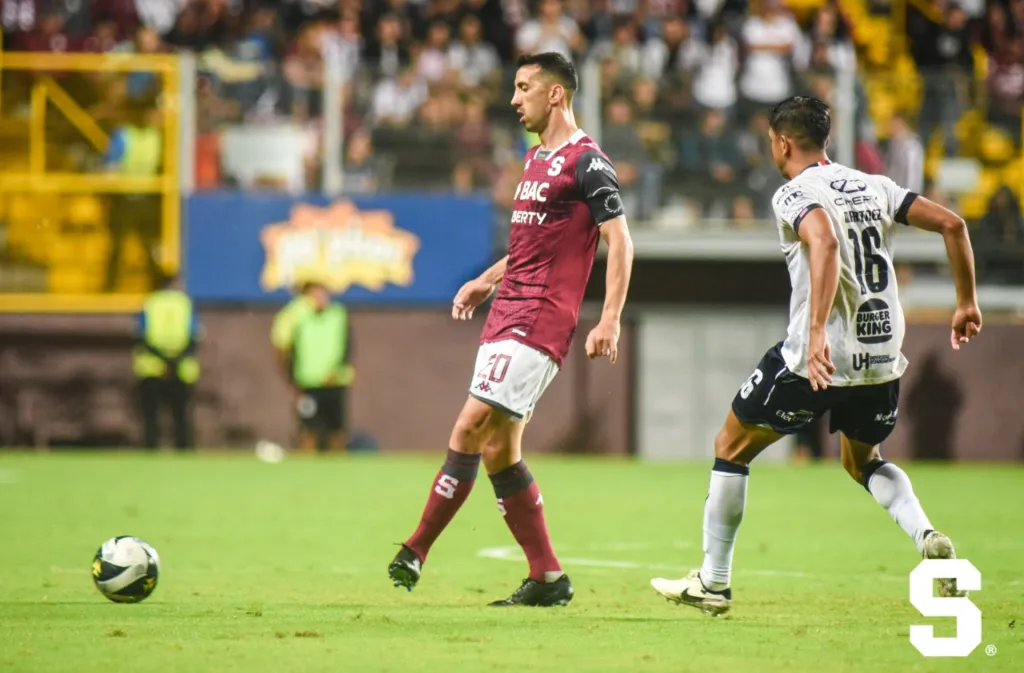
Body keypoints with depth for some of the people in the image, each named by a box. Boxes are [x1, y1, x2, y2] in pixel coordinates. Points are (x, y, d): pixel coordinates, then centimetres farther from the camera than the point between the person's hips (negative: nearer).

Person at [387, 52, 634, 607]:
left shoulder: (587, 162, -8)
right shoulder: (535, 159, 20)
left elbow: (619, 242, -12)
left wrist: (609, 321, -19)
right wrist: (486, 281, 22)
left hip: (539, 321, -10)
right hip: (506, 315, 10)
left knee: (470, 430, -14)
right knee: (498, 449, 6)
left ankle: (416, 552, -11)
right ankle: (547, 578, 10)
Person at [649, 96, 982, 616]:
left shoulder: (795, 194, -8)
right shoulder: (874, 188, 12)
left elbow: (824, 242, -29)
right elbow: (951, 223, 7)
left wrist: (817, 332, -36)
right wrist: (966, 304, 15)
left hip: (817, 358, -6)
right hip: (882, 359, 6)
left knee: (731, 447, 13)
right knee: (863, 462, 29)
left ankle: (712, 583, 17)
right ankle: (927, 537, 0)